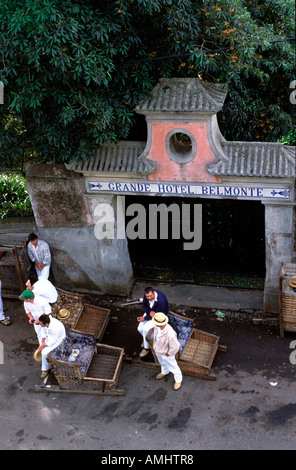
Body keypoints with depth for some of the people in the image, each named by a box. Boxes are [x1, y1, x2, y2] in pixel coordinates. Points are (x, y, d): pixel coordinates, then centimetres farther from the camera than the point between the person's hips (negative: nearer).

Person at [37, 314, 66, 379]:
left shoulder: (55, 328, -40)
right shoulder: (46, 320, -20)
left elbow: (53, 341, -26)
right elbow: (43, 331, -2)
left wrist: (43, 345, -15)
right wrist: (42, 342, -8)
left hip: (58, 340, -7)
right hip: (50, 336, 7)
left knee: (44, 352, -18)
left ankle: (45, 369, 3)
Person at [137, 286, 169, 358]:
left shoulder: (161, 300, -39)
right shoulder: (146, 295, -21)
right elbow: (144, 306, -4)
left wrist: (145, 318, -23)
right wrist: (150, 312, -26)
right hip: (149, 312, 6)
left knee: (146, 328, -23)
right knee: (140, 328, -7)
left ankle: (146, 348, 0)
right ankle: (146, 338, 29)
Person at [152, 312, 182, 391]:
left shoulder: (170, 334, -47)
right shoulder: (157, 326, -26)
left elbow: (175, 347, -31)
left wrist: (168, 354, -16)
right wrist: (154, 344, 8)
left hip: (166, 353, -6)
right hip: (157, 350, 6)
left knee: (172, 367, 22)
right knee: (162, 363, 35)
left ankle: (178, 380, 49)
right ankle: (165, 372, 66)